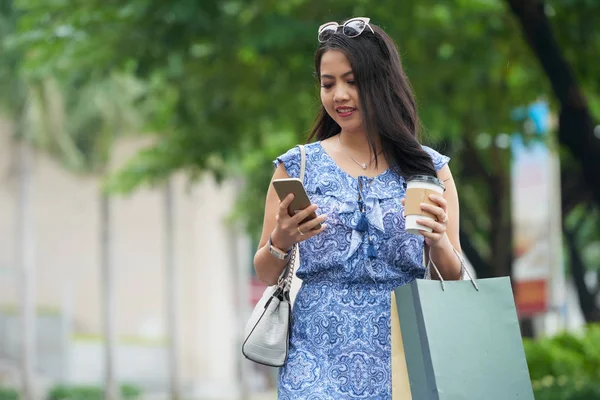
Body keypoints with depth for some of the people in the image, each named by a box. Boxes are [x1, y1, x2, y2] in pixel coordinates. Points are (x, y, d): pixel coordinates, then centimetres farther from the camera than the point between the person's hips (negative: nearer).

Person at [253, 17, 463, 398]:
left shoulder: (428, 167, 6)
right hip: (321, 356, 0)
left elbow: (454, 278, 6)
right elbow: (267, 276, 9)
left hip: (403, 353, 0)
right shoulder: (298, 166, 6)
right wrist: (280, 242, -12)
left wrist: (438, 241, -14)